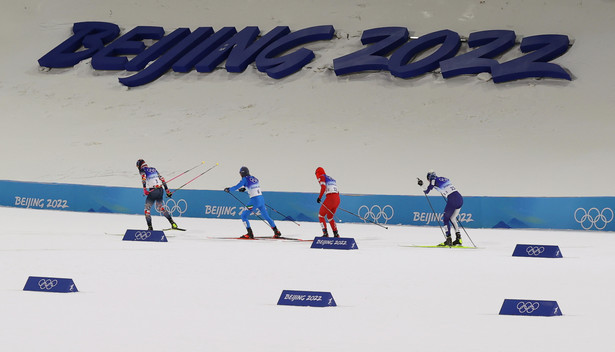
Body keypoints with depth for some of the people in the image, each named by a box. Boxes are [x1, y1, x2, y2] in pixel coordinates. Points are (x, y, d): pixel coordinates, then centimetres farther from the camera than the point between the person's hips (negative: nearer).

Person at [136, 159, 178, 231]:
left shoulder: (142, 170, 4)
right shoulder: (154, 169, 21)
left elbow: (144, 178, -16)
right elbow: (162, 179, 19)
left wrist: (144, 189, -25)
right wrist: (167, 190, 21)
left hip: (152, 191, -6)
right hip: (160, 190, 6)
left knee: (147, 208, 8)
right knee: (159, 207, 21)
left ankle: (150, 227, -1)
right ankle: (172, 223, 12)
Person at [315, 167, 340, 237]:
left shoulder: (321, 177, 5)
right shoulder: (331, 178, 27)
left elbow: (323, 187, -14)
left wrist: (319, 197, -11)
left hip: (330, 198, -7)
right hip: (337, 198, 7)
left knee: (321, 216, 7)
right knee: (330, 217, 22)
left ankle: (325, 233, -5)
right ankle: (336, 234, 14)